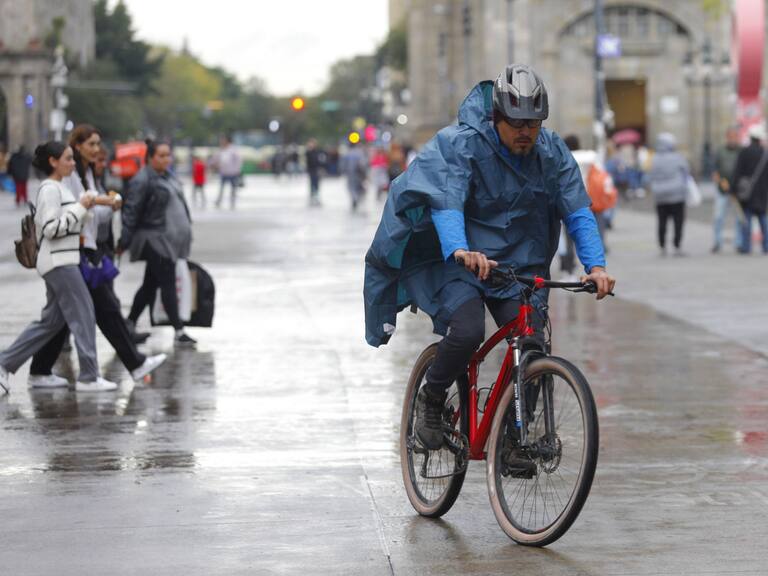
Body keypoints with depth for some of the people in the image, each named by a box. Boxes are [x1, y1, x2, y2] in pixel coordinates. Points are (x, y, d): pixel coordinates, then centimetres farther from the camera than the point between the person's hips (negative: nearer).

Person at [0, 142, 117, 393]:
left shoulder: (59, 188, 18)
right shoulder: (50, 189, -13)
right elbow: (51, 229, -20)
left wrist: (84, 206, 13)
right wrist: (80, 207, -16)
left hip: (62, 262, 10)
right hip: (59, 262, -10)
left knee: (51, 320, 11)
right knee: (84, 316, -7)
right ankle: (88, 377, -3)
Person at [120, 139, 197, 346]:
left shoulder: (168, 177, 14)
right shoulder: (142, 181, -13)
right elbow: (131, 212, -13)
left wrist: (186, 229, 22)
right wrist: (124, 242, -13)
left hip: (170, 241, 9)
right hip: (155, 241, -9)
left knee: (150, 285, 13)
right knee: (168, 285, -7)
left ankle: (129, 325, 22)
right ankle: (179, 333, -5)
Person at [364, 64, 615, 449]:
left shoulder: (552, 153, -3)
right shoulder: (459, 145, -17)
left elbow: (578, 211, -7)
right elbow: (445, 201, -30)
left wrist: (595, 265, -24)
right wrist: (460, 251, -50)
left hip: (518, 264, 4)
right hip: (459, 261, -4)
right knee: (468, 331, -29)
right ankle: (431, 399, 0)